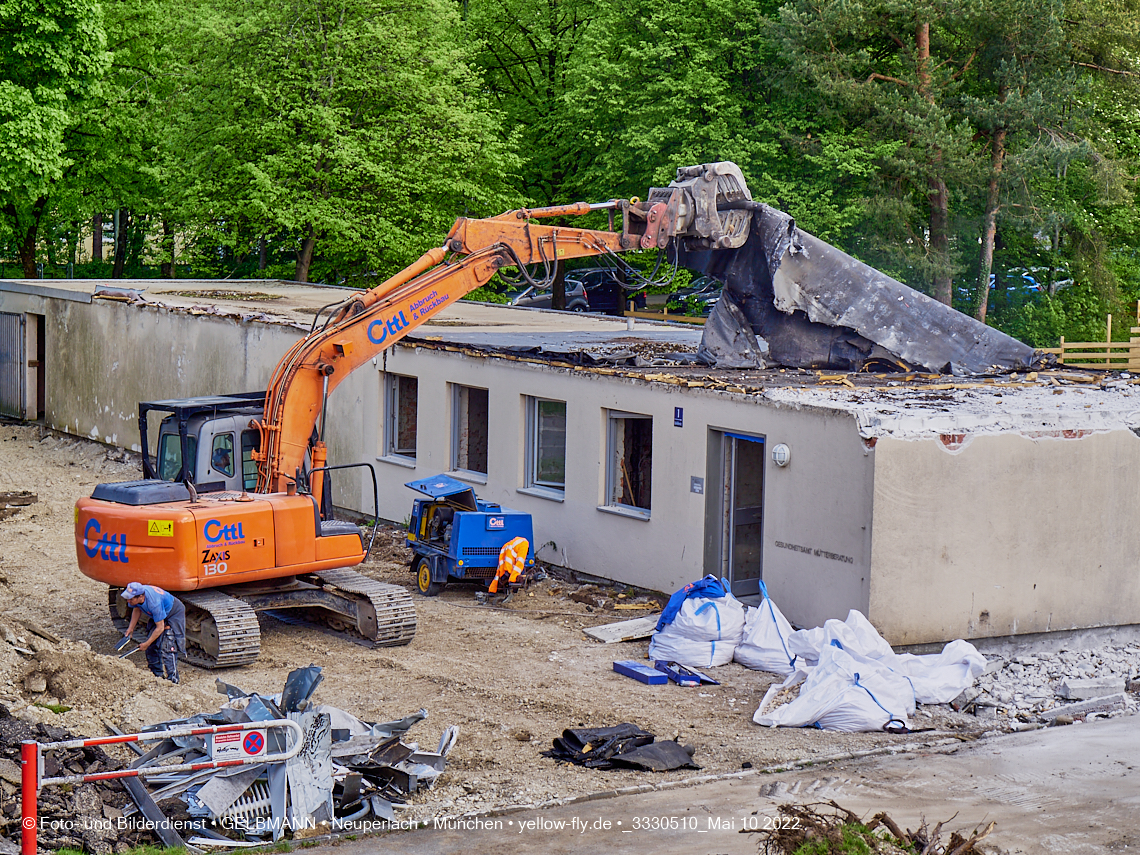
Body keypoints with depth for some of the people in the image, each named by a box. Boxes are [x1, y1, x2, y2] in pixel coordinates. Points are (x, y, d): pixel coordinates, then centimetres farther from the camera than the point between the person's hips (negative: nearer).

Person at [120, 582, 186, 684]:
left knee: (167, 646, -18)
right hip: (157, 615, 8)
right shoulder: (135, 595, -21)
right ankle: (156, 674, 17)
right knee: (152, 646, 4)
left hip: (175, 613, -8)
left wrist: (146, 644, -22)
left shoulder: (154, 603, -41)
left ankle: (173, 678, -14)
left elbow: (160, 628, -31)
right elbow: (137, 609, 5)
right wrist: (130, 629, 0)